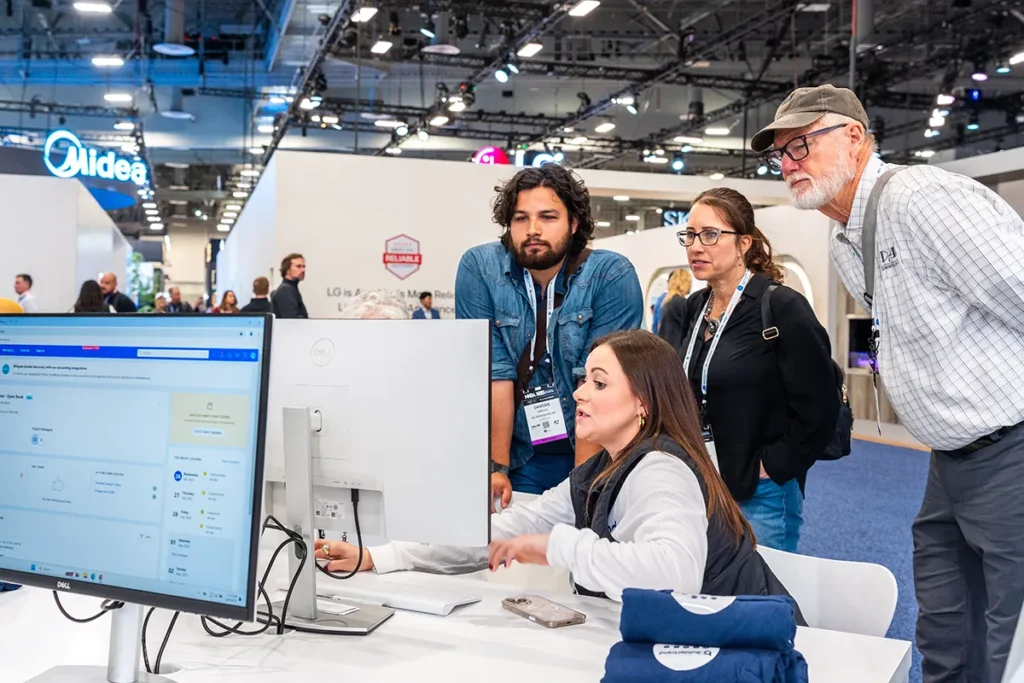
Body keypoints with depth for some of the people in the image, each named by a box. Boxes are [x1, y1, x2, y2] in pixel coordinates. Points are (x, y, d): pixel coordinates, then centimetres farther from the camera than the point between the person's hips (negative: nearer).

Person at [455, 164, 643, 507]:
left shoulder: (613, 276, -13)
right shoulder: (478, 269, -7)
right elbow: (493, 374, -11)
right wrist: (496, 469, -12)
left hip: (593, 454, -1)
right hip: (519, 455, 2)